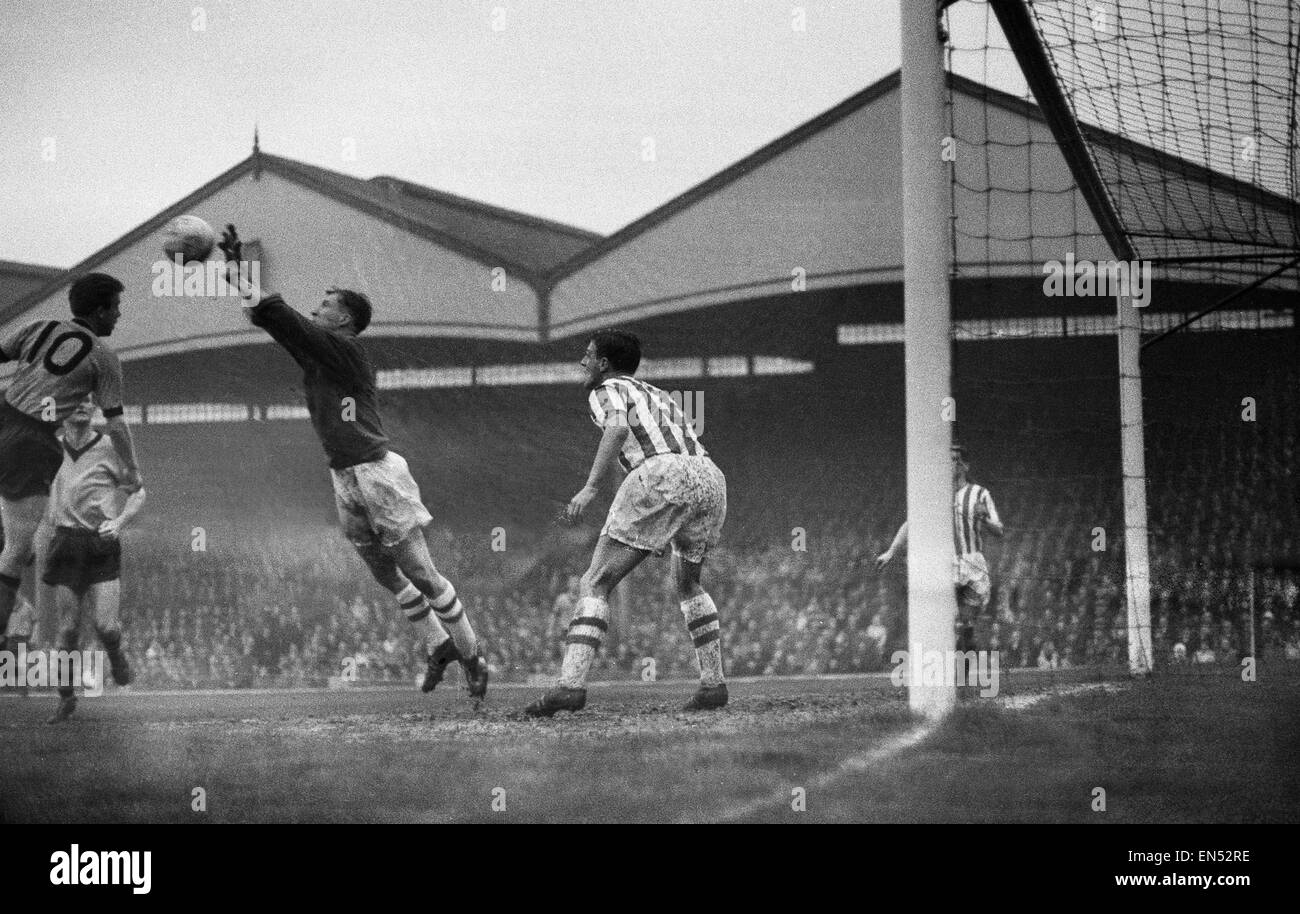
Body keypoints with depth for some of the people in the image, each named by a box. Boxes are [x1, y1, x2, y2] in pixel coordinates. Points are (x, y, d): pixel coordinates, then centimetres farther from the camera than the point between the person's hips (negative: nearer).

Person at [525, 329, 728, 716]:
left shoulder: (607, 390, 15)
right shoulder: (658, 396, 37)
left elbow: (619, 427, -8)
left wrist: (590, 488, -15)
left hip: (659, 475, -6)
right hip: (711, 478, 7)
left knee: (595, 585, -2)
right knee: (688, 585, 30)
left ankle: (571, 683, -19)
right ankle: (713, 683, 21)